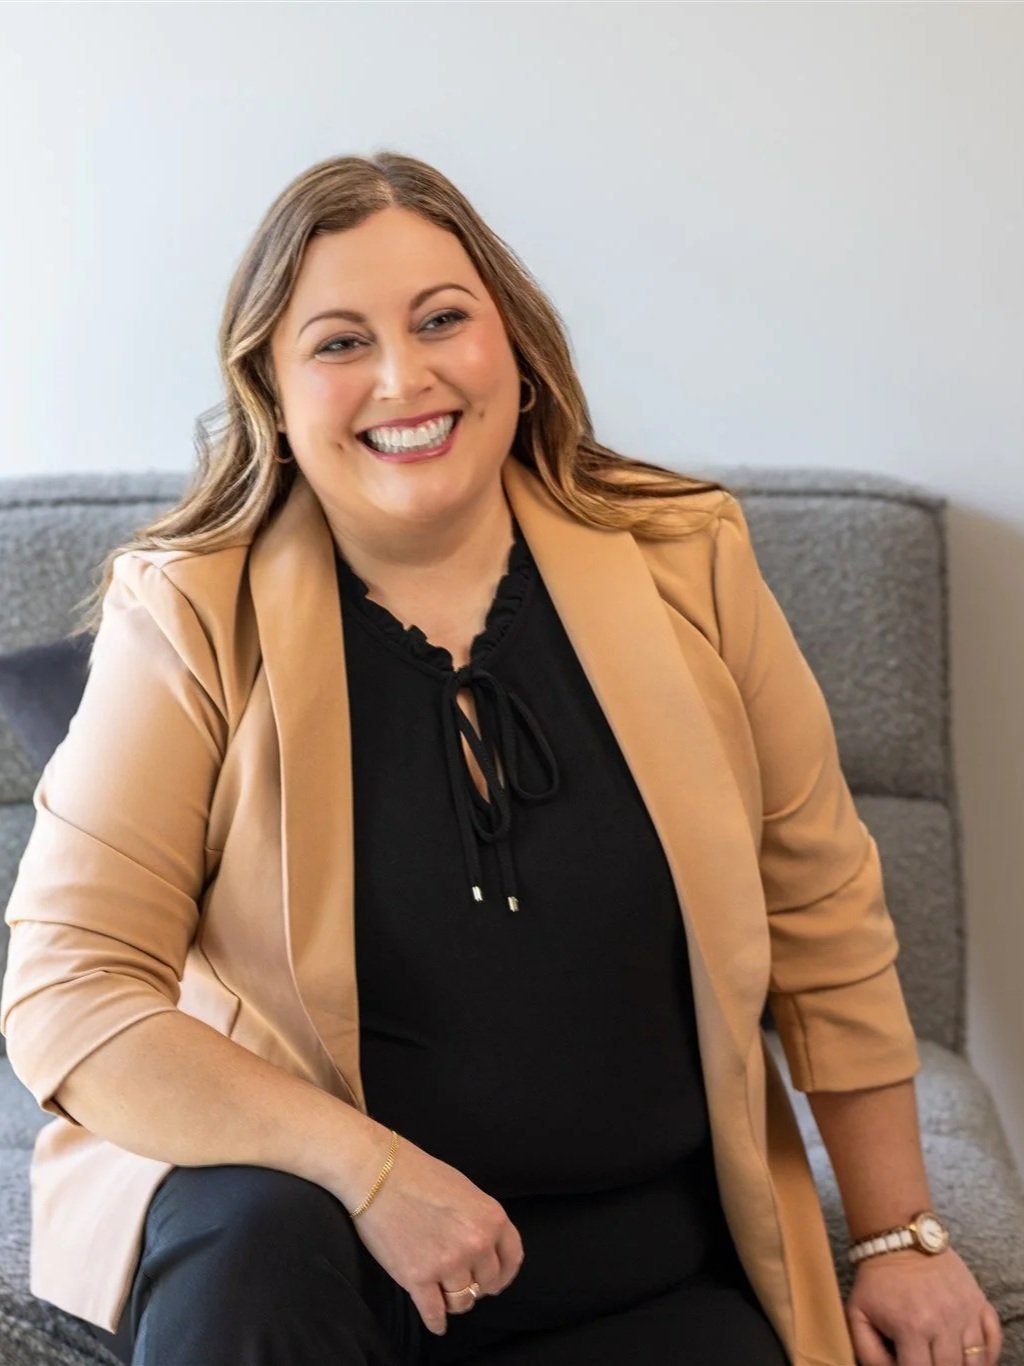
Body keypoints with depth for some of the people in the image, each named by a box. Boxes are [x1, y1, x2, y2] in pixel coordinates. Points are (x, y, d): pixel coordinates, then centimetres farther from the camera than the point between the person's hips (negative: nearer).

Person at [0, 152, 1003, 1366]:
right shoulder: (193, 618, -11)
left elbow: (825, 910, 3)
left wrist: (900, 1236, 6)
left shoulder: (682, 561, -4)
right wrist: (372, 1168, -23)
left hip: (643, 1253, 2)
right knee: (253, 1247, -32)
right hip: (292, 1192, -1)